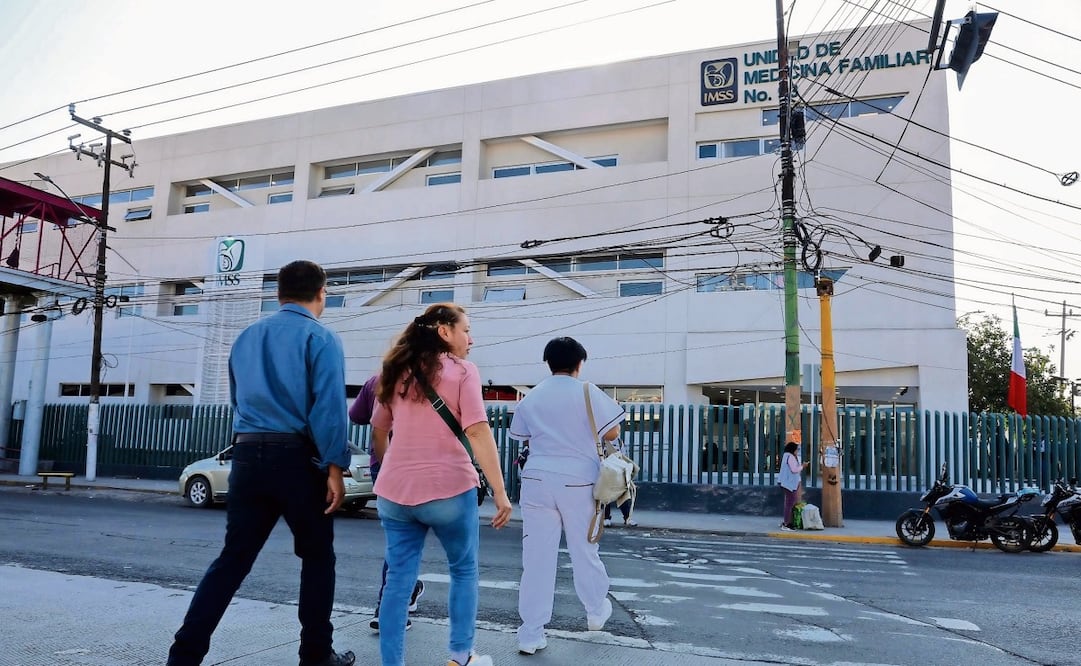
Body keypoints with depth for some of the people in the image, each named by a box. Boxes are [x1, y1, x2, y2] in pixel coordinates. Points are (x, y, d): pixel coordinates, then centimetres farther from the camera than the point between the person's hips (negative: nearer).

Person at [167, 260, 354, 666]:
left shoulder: (246, 337, 16)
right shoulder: (320, 338, -5)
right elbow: (329, 406, -14)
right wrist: (335, 468, -12)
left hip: (247, 456, 5)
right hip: (297, 458, -5)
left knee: (233, 558, 10)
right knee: (317, 556, 10)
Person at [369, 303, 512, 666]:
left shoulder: (397, 372, 12)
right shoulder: (462, 370, -5)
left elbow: (378, 431, 21)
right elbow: (477, 433, -15)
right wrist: (500, 492, -14)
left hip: (394, 491, 4)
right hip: (448, 488, -4)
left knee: (398, 580, 9)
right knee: (464, 572, 16)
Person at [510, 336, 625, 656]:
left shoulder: (531, 397, 7)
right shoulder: (588, 393, -3)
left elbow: (519, 435, 18)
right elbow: (612, 433, 1)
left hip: (538, 481, 2)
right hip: (578, 483, -1)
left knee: (537, 556, 3)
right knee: (584, 550, 16)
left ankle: (531, 634, 5)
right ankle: (596, 612, 36)